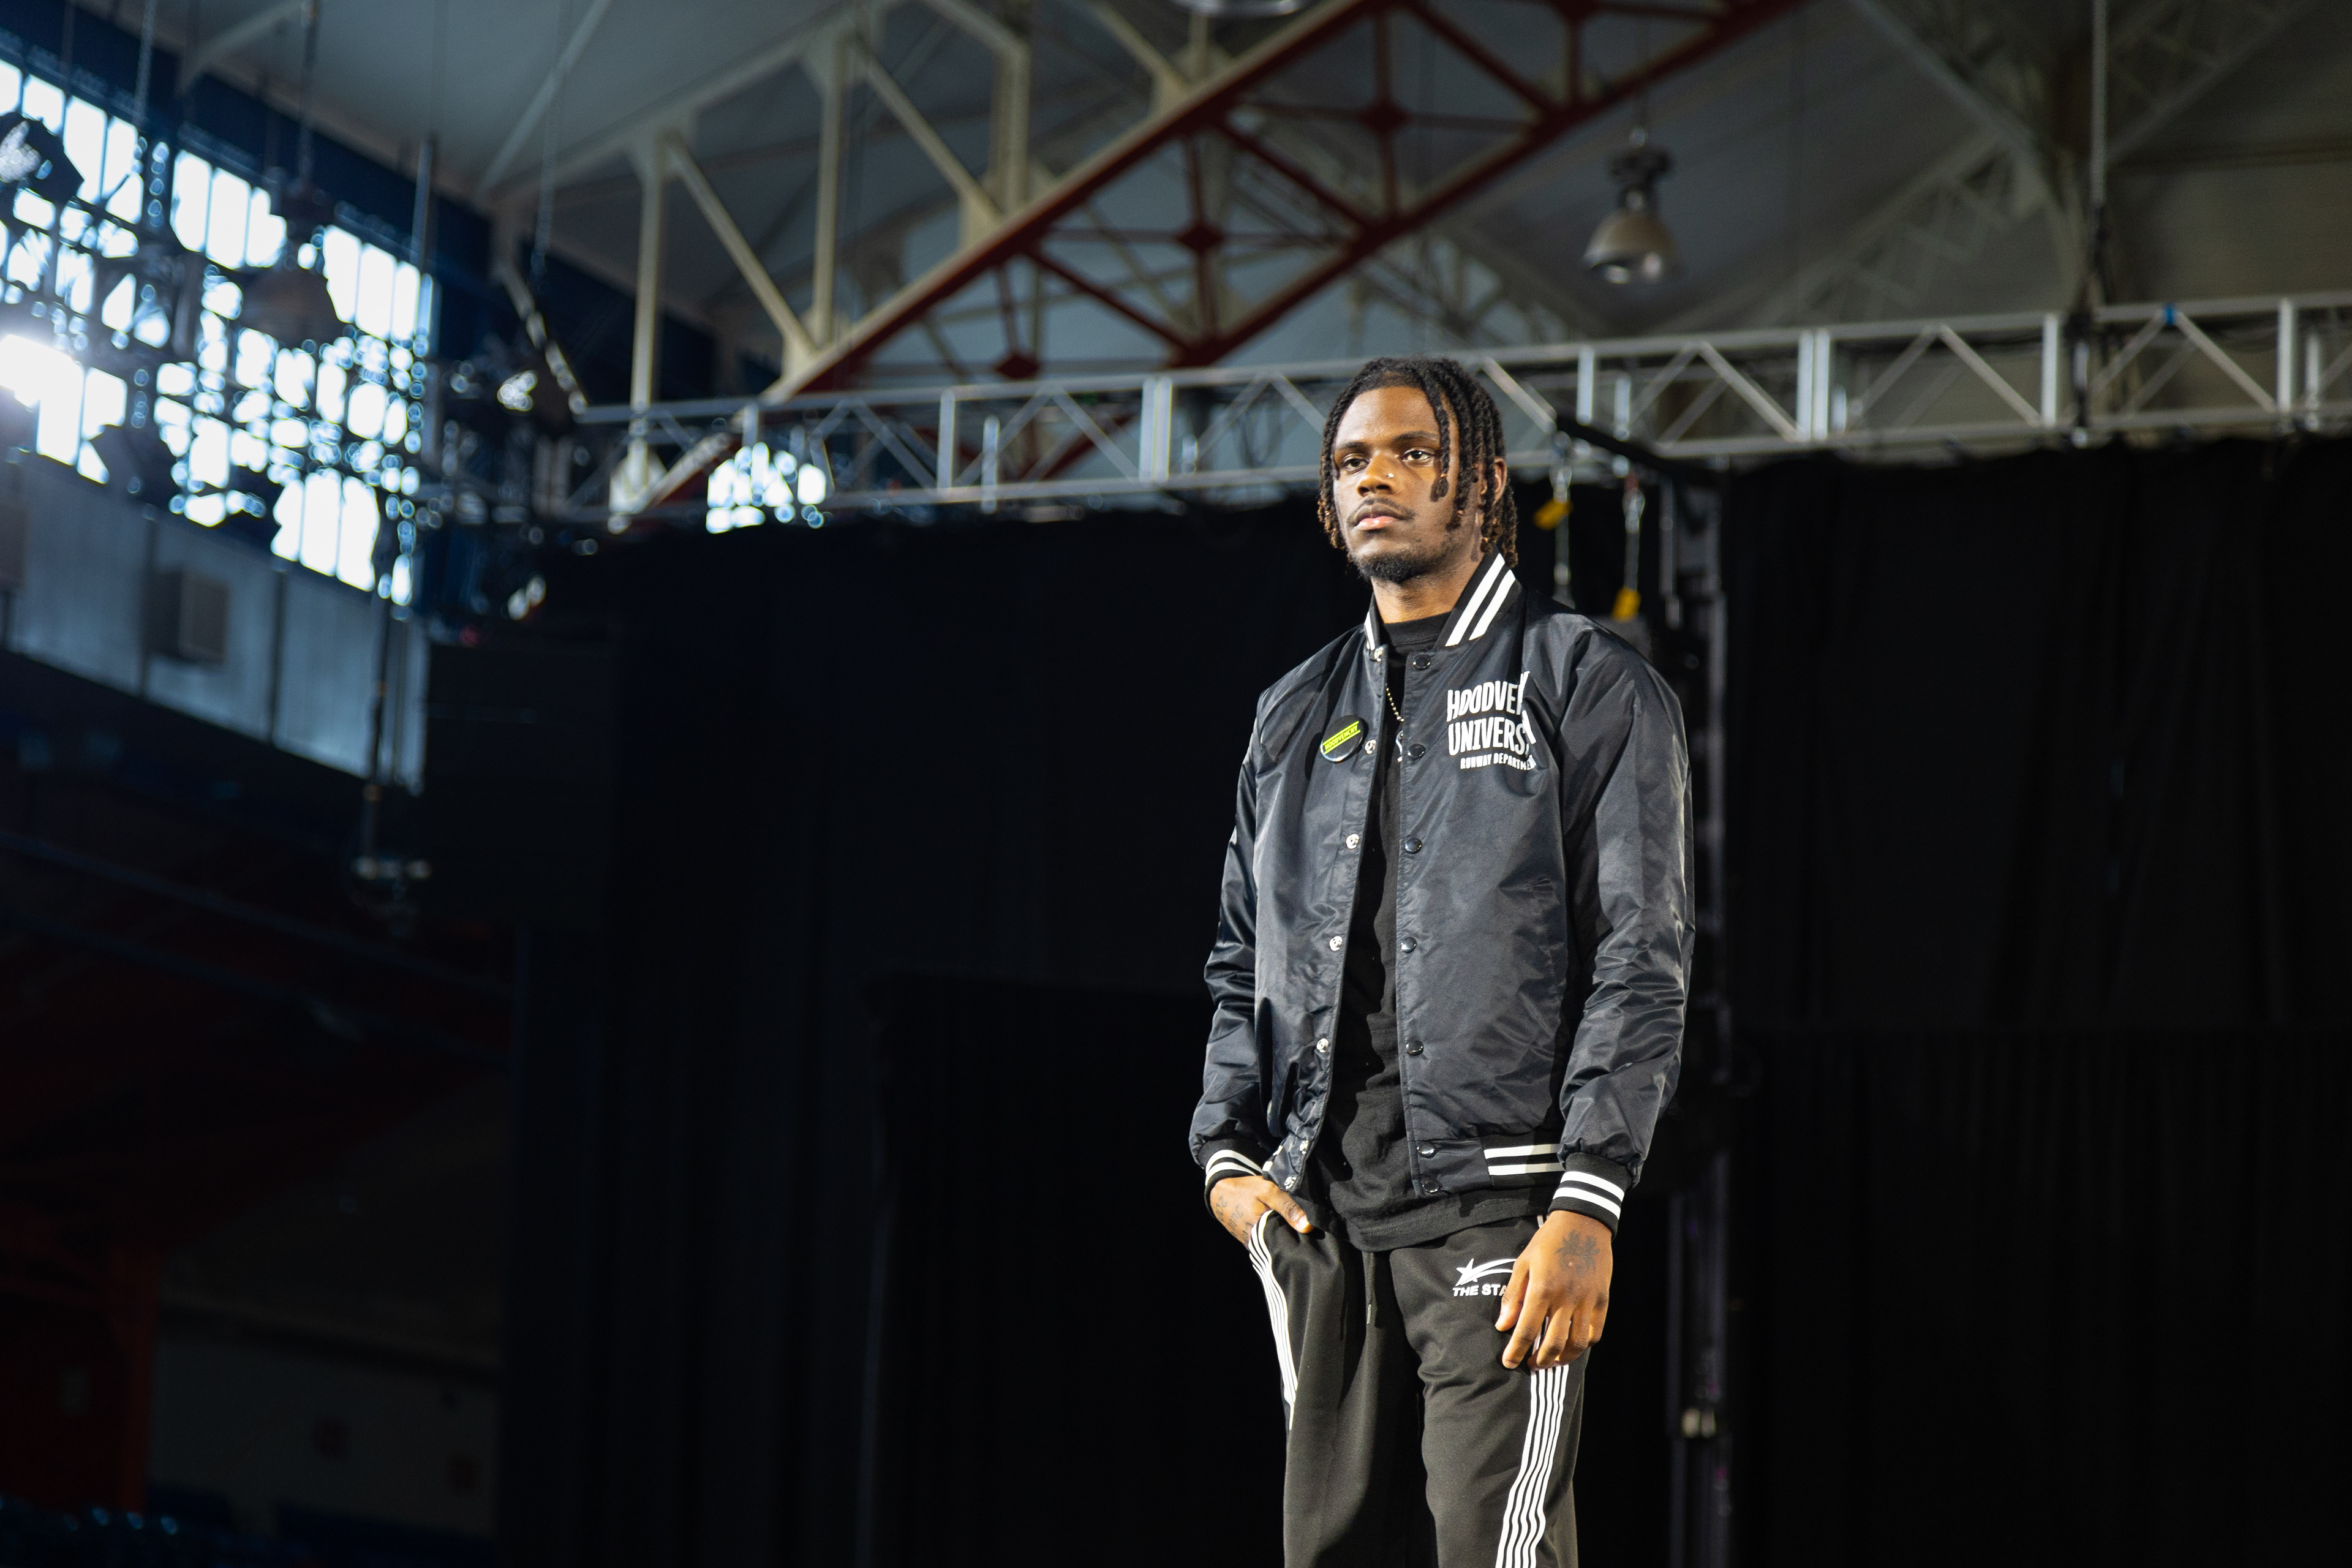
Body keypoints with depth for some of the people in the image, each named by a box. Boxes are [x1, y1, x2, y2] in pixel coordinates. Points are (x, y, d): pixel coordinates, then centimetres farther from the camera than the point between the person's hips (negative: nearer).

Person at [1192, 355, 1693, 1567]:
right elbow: (1242, 963, 23)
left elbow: (1641, 965, -5)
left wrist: (1584, 1205, -14)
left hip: (1496, 1207, -6)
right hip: (1319, 1211, 6)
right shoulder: (1296, 716, 20)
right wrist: (1226, 1156, 7)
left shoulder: (1590, 687, 2)